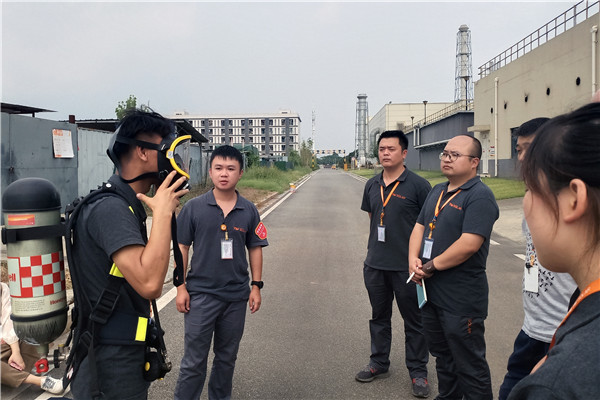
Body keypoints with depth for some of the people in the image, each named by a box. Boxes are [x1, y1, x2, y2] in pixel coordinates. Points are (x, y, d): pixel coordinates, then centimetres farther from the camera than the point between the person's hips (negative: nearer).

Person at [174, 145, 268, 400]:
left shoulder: (249, 211, 0)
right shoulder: (194, 207, -6)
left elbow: (255, 248, 5)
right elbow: (182, 247, -2)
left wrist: (256, 286, 2)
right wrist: (181, 287, -4)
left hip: (236, 295, 3)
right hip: (201, 294, -2)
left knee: (227, 357, 18)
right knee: (194, 360, 5)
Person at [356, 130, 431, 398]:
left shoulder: (418, 185, -10)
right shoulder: (372, 185, 7)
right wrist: (376, 246, 11)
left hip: (406, 266, -5)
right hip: (375, 265, 5)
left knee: (414, 321, 9)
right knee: (379, 317, 19)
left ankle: (418, 372, 26)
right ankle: (379, 363, 36)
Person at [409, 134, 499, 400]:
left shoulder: (480, 196, -16)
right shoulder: (437, 191, 12)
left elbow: (468, 245, -25)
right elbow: (420, 226, 13)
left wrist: (431, 267, -16)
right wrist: (413, 259, -5)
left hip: (461, 297, -9)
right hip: (430, 289, 9)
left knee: (469, 363, 7)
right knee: (442, 355, 24)